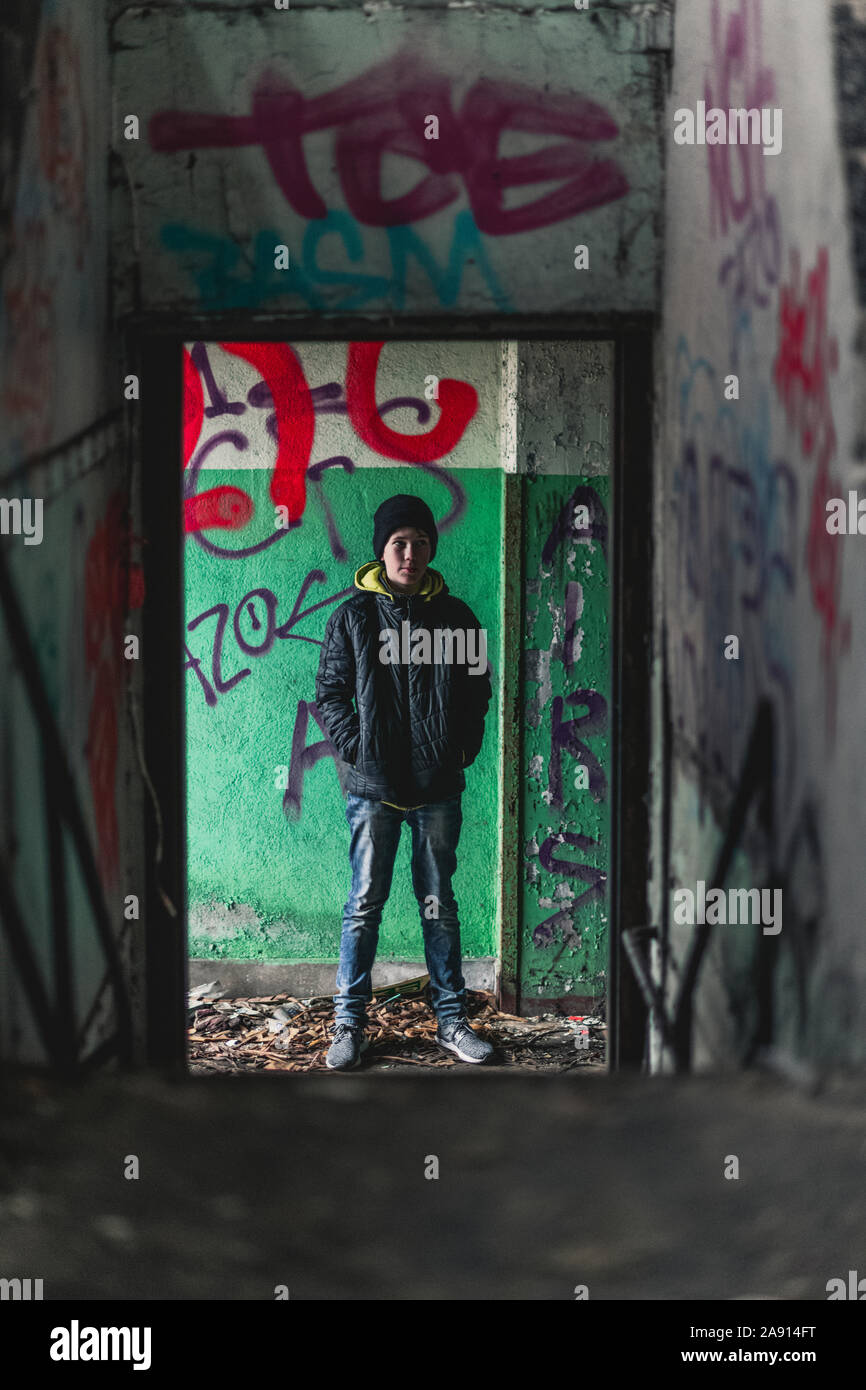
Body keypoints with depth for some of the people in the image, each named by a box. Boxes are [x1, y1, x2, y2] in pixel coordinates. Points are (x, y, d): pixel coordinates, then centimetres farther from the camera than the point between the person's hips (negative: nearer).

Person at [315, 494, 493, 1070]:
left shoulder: (455, 616, 5)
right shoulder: (354, 617, 2)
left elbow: (479, 690, 12)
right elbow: (330, 693, 5)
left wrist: (463, 750, 0)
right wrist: (356, 749, -6)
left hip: (439, 785, 1)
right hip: (374, 785, -1)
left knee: (439, 903, 7)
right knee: (365, 904, 1)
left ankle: (451, 1019, 13)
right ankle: (349, 1023, 5)